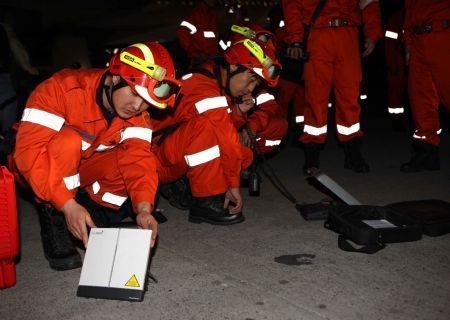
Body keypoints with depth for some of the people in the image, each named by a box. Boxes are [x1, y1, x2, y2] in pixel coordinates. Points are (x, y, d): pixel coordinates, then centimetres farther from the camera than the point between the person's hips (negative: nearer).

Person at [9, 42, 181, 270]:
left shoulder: (137, 116, -12)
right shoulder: (64, 87, -30)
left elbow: (138, 158, -21)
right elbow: (29, 149, -35)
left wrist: (144, 208, -39)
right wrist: (68, 204, -42)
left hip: (84, 170, 5)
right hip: (38, 174, -4)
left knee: (140, 160, -18)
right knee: (69, 141, -35)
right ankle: (52, 217, -19)